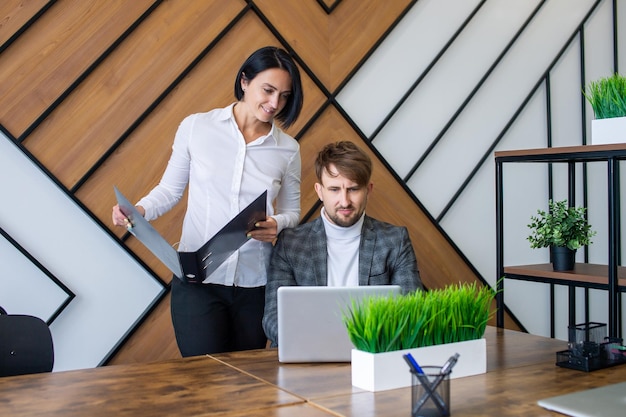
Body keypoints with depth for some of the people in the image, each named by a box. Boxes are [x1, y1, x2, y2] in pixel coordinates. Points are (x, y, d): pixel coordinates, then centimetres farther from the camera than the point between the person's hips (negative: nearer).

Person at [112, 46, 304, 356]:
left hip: (255, 284, 2)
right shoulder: (195, 127, -1)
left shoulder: (288, 149, 3)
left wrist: (278, 224, -11)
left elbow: (291, 211, 11)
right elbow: (170, 189, 7)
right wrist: (139, 210, -12)